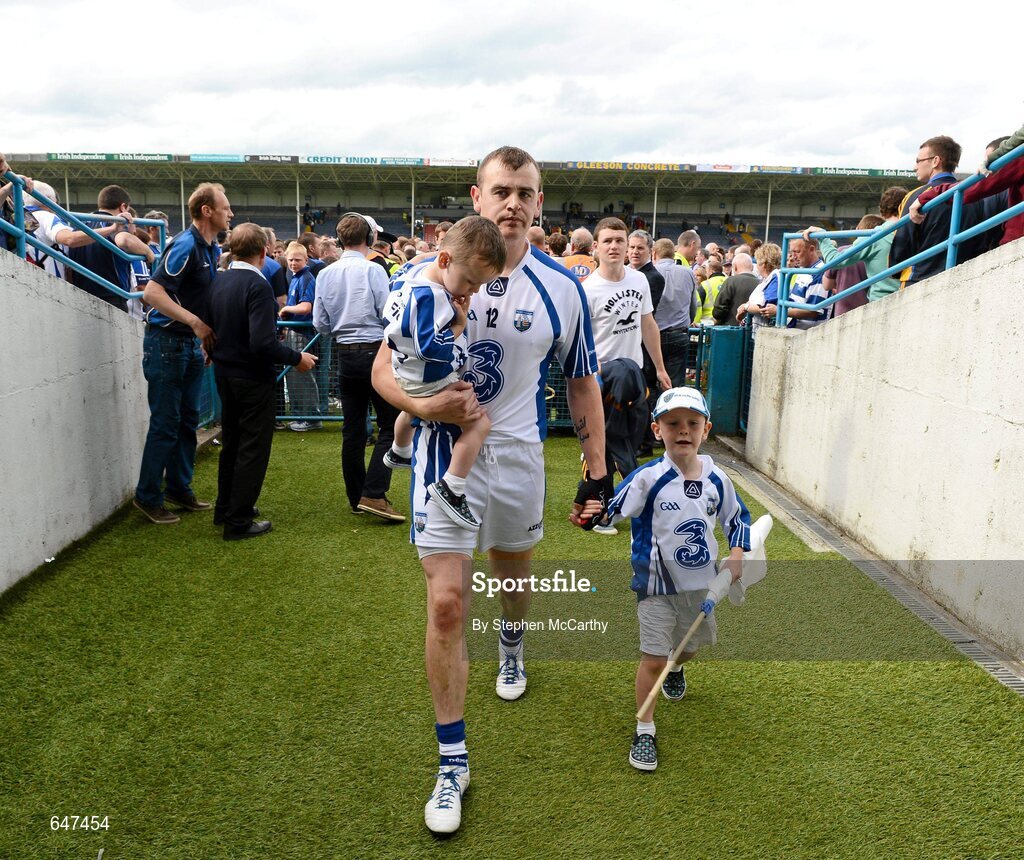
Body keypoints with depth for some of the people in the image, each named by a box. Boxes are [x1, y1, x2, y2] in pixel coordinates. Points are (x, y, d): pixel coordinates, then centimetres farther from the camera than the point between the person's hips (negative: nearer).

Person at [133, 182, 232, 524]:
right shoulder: (184, 246, -16)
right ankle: (148, 497, 10)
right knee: (165, 423, -2)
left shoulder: (213, 249, 11)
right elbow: (152, 292, -24)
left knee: (188, 420, 14)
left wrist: (208, 333, 13)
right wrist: (195, 322, -27)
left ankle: (179, 488, 26)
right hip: (167, 341, -9)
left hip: (193, 343, 9)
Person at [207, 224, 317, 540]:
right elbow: (263, 342, -28)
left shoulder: (219, 282, 2)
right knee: (253, 449, 4)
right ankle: (239, 522, 10)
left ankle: (225, 509, 35)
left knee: (231, 442, 21)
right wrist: (296, 358, -16)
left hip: (224, 373, 8)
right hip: (252, 378, -8)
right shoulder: (258, 285, -21)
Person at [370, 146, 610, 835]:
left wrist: (597, 471, 1)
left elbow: (582, 382, 6)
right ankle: (453, 761, 11)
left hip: (518, 454, 2)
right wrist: (424, 405, -25)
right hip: (445, 450, -2)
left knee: (516, 570, 22)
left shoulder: (562, 287, -2)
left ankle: (512, 642, 60)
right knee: (446, 603, -7)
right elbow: (385, 369, -3)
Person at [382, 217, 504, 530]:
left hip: (409, 373, 10)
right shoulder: (429, 297, -35)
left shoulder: (419, 272, -5)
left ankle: (398, 453, 66)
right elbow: (434, 349, -36)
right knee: (479, 424, -13)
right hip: (430, 383, -10)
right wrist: (459, 326, -22)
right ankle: (451, 489, -10)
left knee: (411, 411, 38)